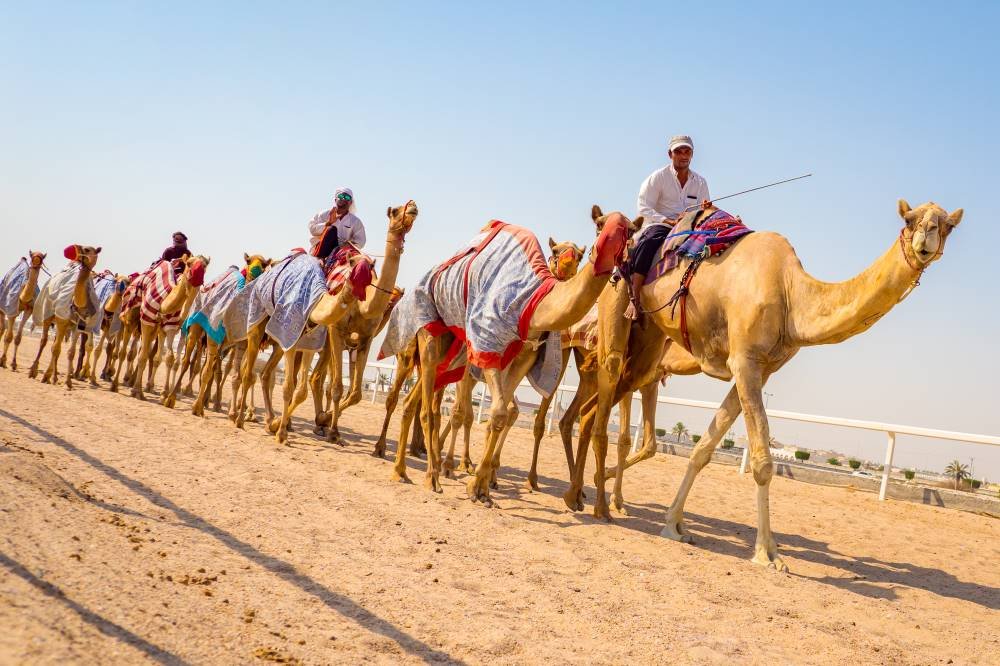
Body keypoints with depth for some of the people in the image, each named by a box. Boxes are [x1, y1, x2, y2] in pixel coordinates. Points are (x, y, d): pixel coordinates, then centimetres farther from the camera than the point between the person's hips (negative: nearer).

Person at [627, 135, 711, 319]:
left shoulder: (700, 182, 16)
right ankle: (634, 300, -40)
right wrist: (670, 221, -18)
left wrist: (705, 209, -9)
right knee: (647, 243, -37)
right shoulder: (658, 177, 1)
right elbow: (644, 209, -7)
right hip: (659, 225, -5)